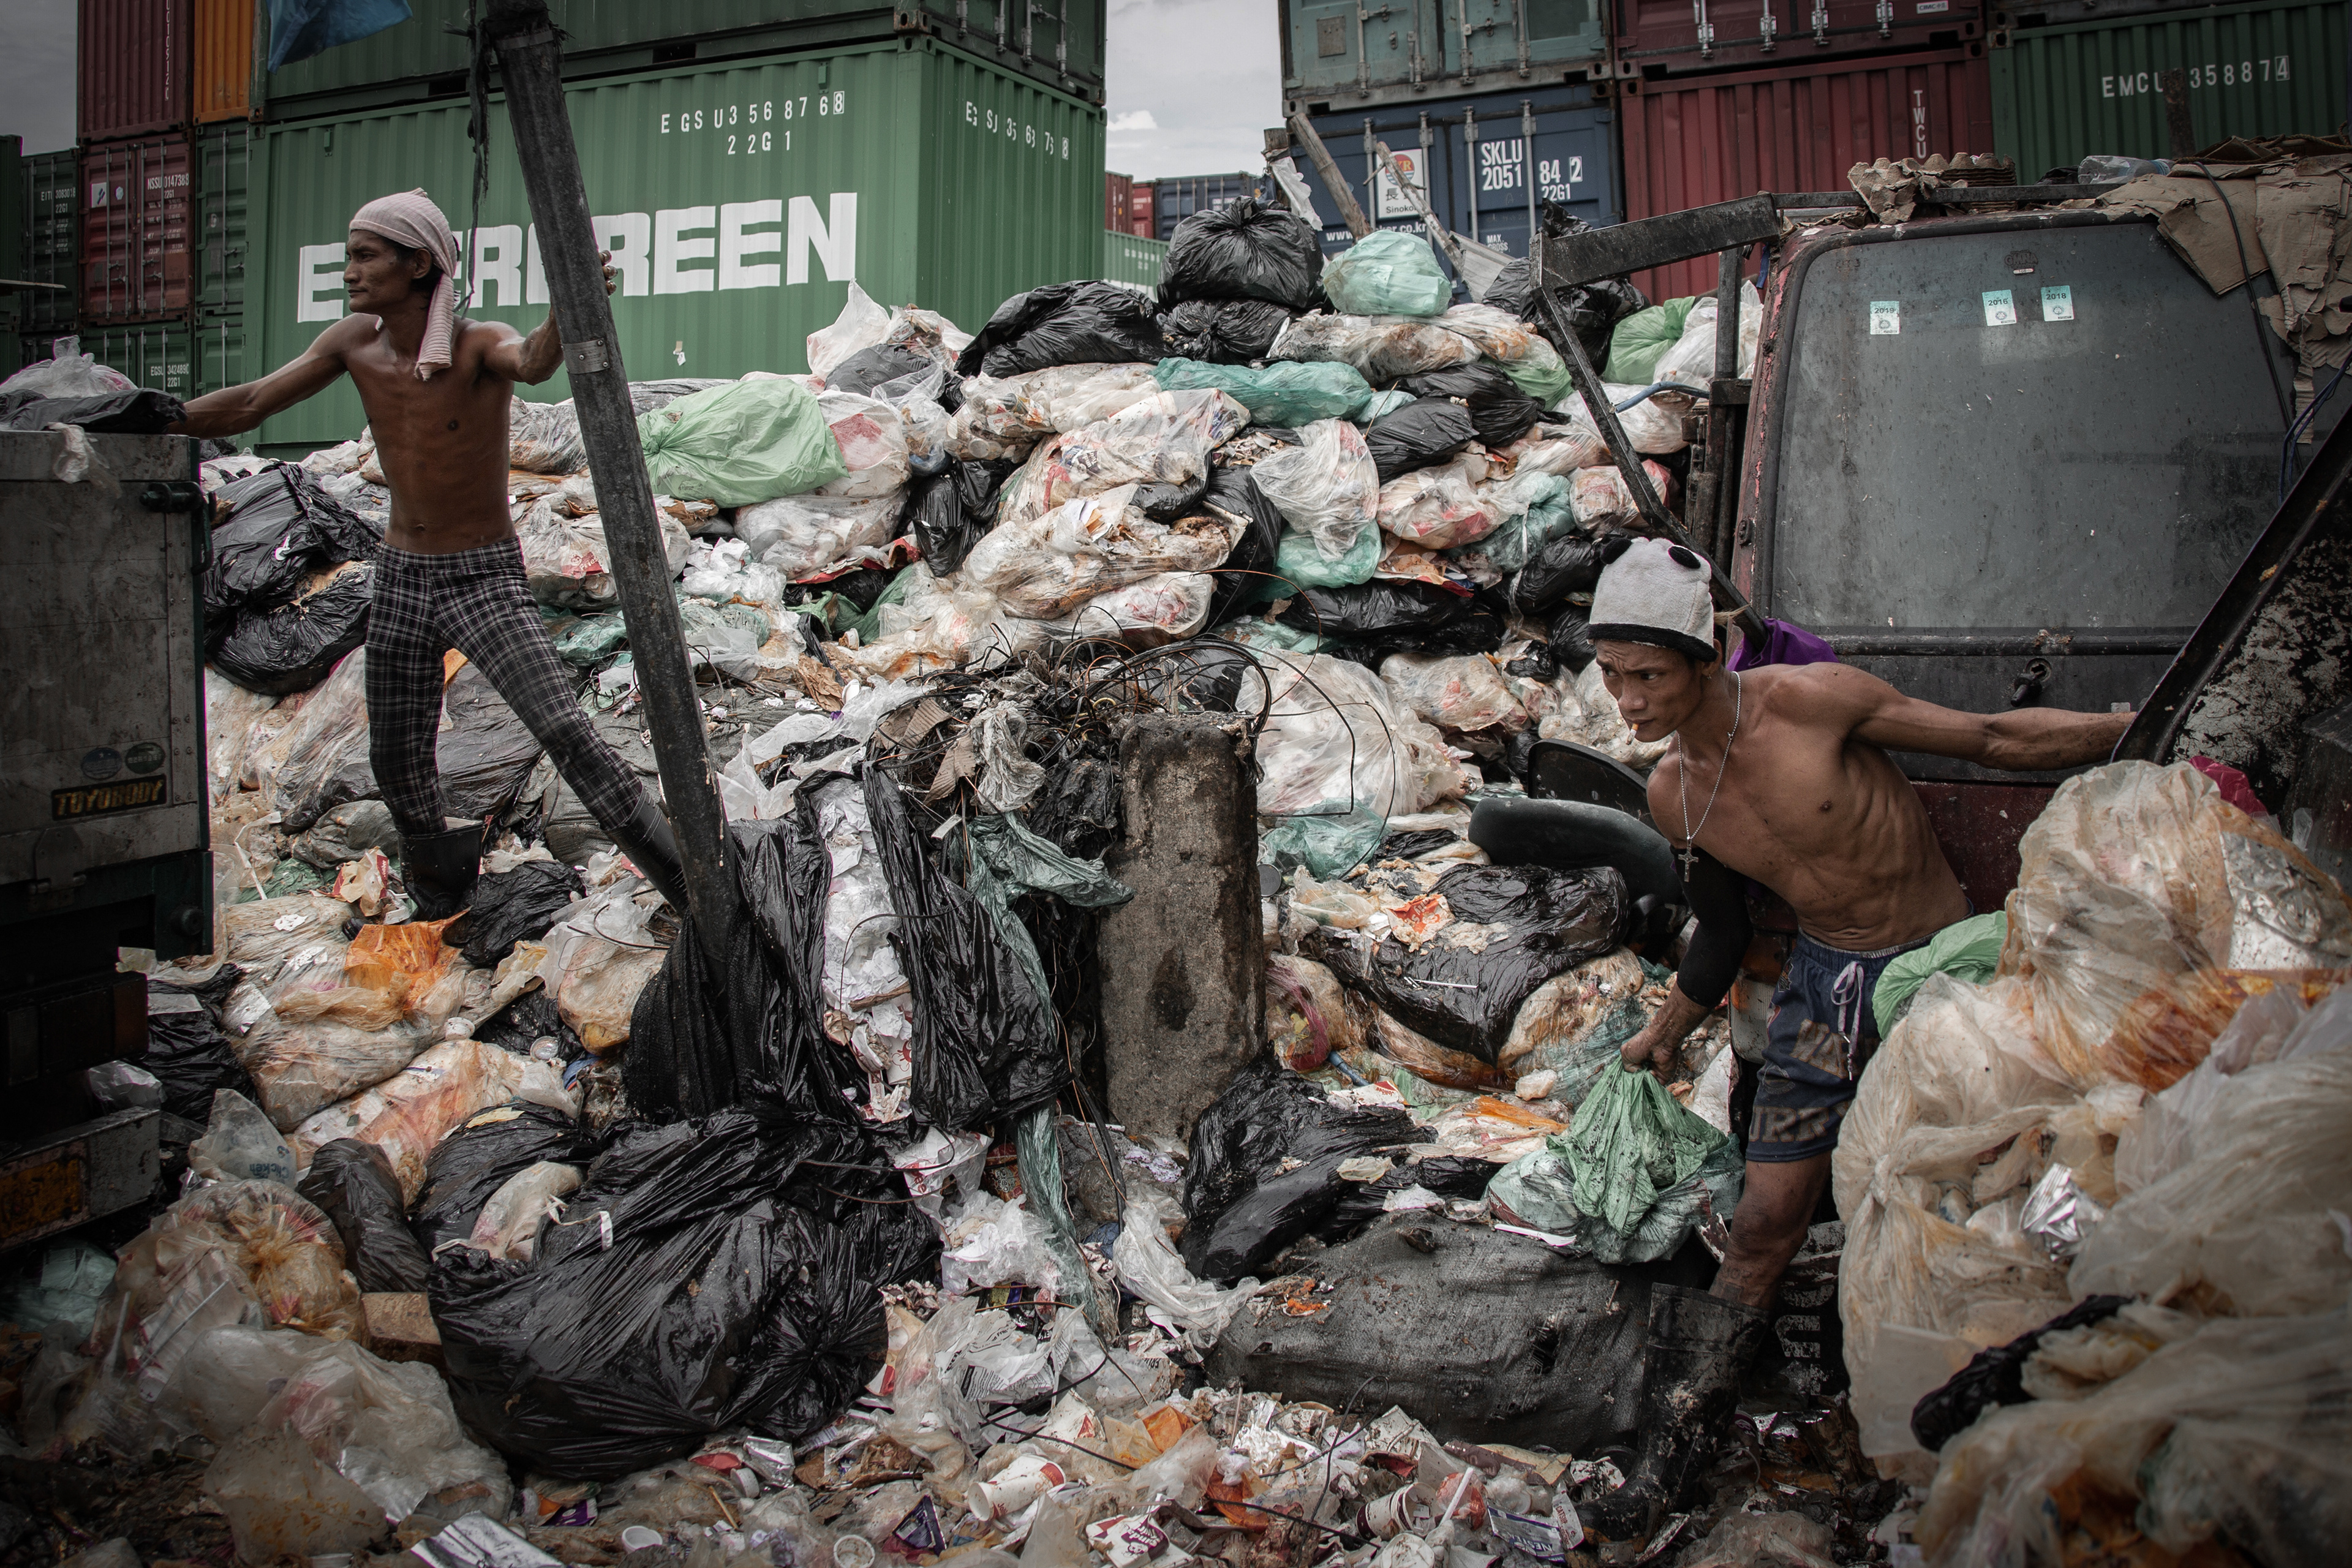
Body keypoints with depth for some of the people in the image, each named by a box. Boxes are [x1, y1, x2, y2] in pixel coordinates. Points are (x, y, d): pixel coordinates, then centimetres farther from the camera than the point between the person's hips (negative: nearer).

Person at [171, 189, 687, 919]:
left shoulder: (480, 343, -17)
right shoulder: (355, 342, -1)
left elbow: (533, 363, -41)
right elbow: (247, 405, 4)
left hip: (486, 579, -6)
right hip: (400, 580, 6)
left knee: (567, 735, -21)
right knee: (396, 762, 15)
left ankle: (693, 890, -16)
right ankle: (440, 897, 40)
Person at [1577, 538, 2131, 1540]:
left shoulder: (1808, 701, -21)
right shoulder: (1672, 796, -3)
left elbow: (1991, 739, -10)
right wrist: (1668, 1032, 24)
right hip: (1823, 981, 3)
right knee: (1764, 1224, 0)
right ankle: (1669, 1456, 9)